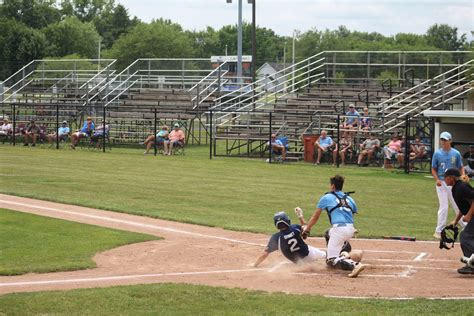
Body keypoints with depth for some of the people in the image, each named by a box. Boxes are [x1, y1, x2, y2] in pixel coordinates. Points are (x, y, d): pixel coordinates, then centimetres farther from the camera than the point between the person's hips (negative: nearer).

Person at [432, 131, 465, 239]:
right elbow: (433, 169, 6)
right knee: (444, 207, -6)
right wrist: (437, 179, -11)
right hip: (442, 183, -1)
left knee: (459, 206, 5)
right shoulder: (437, 153, 1)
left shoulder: (456, 154, 3)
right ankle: (439, 231, 1)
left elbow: (461, 168, 10)